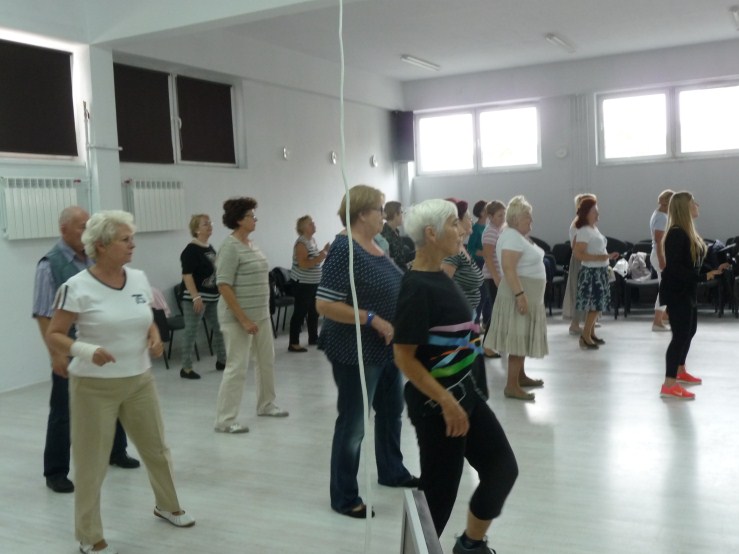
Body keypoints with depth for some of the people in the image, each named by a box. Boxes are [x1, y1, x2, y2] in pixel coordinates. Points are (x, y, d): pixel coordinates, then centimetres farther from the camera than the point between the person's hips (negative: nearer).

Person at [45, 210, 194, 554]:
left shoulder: (139, 279, 1)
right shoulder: (77, 287, -16)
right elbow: (53, 335, -11)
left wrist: (155, 338, -6)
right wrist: (86, 350, -28)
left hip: (139, 381, 6)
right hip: (94, 386, -5)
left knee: (156, 448, 19)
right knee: (92, 462, 6)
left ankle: (167, 506, 43)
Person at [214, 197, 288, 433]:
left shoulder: (251, 243, 10)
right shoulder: (230, 247, -16)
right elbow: (224, 286, -20)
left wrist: (258, 315, 15)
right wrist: (243, 319, -22)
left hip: (261, 314, 9)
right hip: (238, 317, -9)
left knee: (267, 361, 17)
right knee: (237, 368, -4)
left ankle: (266, 405, 34)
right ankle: (224, 420, 5)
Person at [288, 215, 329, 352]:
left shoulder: (312, 240, 11)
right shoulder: (301, 243, -17)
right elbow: (303, 264, -26)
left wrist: (324, 252, 7)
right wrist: (320, 257, -31)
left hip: (313, 283, 9)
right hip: (302, 284, -9)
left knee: (314, 311, 17)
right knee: (300, 313, -6)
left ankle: (313, 337, 30)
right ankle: (293, 344, -2)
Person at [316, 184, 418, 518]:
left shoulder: (373, 246, 8)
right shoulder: (344, 249, -20)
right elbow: (325, 305, -25)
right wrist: (373, 320, -24)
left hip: (386, 349, 10)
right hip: (356, 353, -10)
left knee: (391, 411, 22)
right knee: (353, 424, 2)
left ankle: (391, 472, 42)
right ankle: (344, 498, 17)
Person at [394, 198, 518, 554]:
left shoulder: (439, 277, 6)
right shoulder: (418, 288, -22)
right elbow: (404, 358, -23)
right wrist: (446, 402, -22)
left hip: (464, 389, 9)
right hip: (436, 400, -9)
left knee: (503, 468, 15)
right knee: (440, 489, 4)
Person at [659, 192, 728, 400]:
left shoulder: (688, 232, 10)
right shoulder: (676, 234, -20)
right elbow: (675, 267, -26)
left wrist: (713, 269, 16)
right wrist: (703, 277, -28)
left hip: (686, 291, 10)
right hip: (676, 292, -10)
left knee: (689, 331, 21)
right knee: (680, 335, -10)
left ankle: (680, 372, 37)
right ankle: (669, 385, -8)